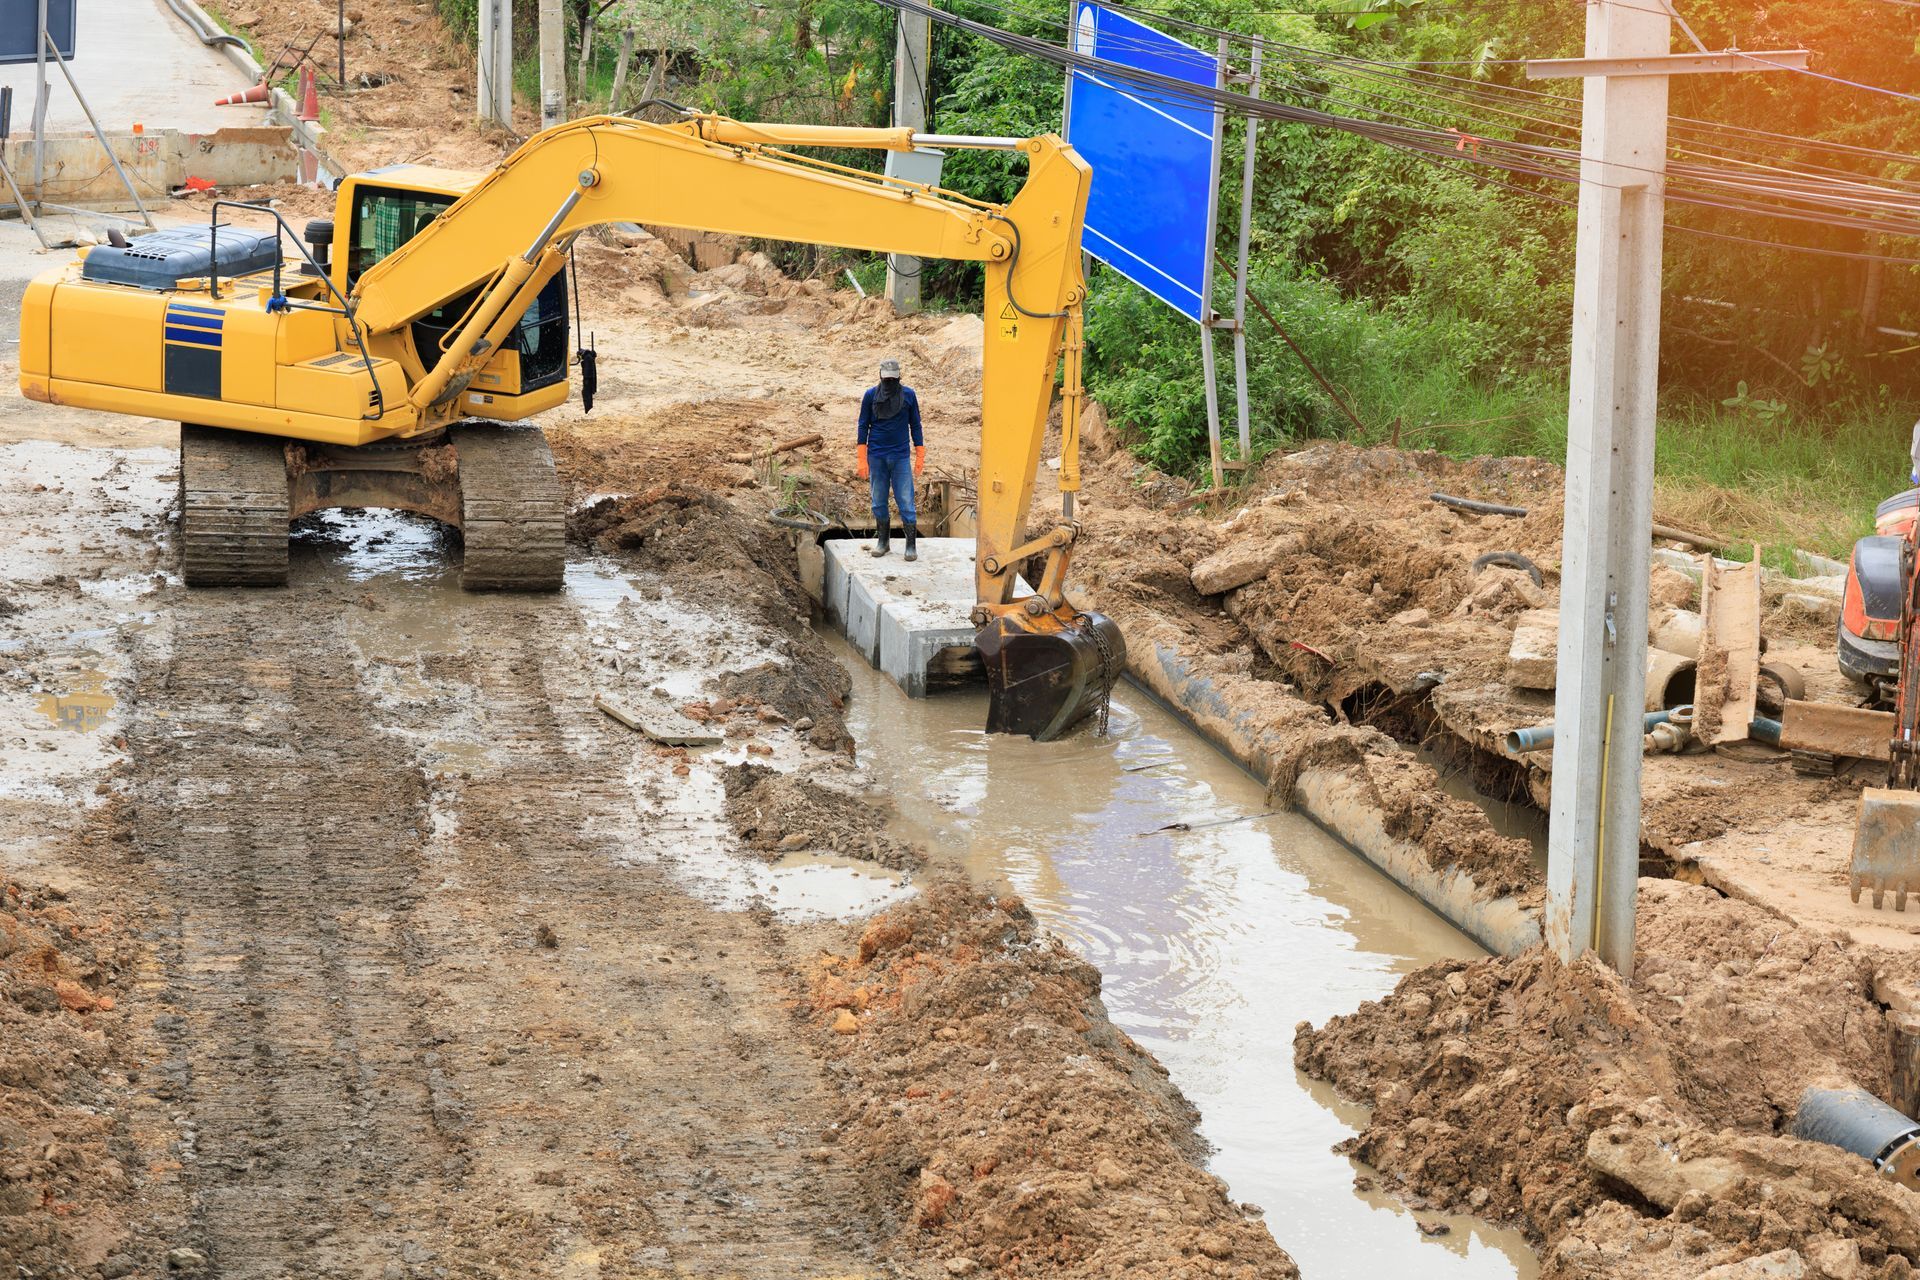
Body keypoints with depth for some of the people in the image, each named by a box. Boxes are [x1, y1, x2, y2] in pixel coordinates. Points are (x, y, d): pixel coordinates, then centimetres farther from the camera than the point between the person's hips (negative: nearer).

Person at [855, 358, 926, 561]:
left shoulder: (908, 395, 1)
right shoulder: (870, 395, 1)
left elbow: (915, 426, 6)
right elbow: (863, 426, 4)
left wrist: (920, 457, 2)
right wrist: (861, 460, -1)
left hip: (901, 457, -1)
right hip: (877, 457, 1)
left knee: (906, 502, -4)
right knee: (879, 502, 7)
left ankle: (912, 545, -1)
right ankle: (882, 542, 19)